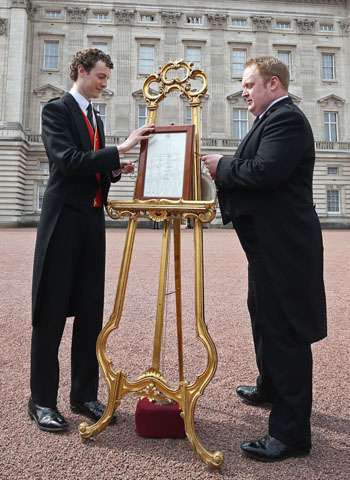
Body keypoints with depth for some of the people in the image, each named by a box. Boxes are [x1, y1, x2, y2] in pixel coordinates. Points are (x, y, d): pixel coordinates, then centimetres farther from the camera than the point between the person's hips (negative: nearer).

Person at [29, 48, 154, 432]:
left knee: (90, 311, 9)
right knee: (51, 312, 0)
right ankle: (42, 400, 15)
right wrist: (120, 149, -20)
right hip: (64, 219, -7)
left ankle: (84, 394, 22)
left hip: (92, 220, 7)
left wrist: (115, 170, 3)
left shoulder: (95, 117, 20)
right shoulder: (56, 109, -3)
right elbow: (68, 161, -19)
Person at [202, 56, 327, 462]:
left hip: (282, 244, -11)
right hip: (270, 242, 12)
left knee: (285, 331, -4)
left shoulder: (286, 117, -13)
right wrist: (223, 171, 2)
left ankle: (291, 431, 11)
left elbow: (265, 171, -28)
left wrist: (222, 166, -13)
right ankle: (271, 390, 46)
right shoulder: (273, 118, 19)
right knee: (265, 319, 24)